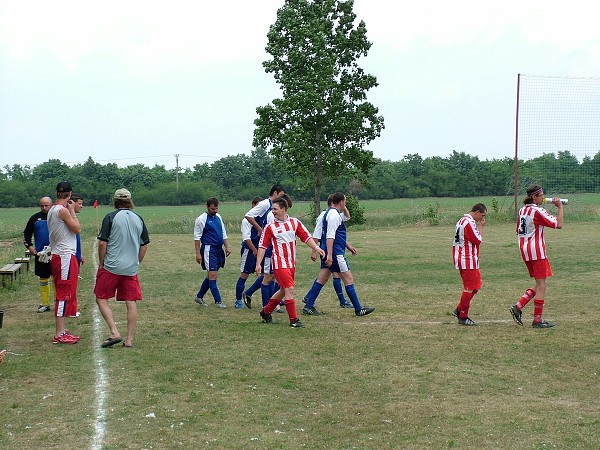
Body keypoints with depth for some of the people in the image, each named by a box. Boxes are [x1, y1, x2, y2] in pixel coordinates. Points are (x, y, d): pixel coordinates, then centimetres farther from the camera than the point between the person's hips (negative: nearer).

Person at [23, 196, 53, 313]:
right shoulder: (35, 218, 7)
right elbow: (27, 233, 15)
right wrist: (29, 246, 1)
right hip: (40, 254, 4)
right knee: (43, 279, 11)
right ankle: (45, 304, 20)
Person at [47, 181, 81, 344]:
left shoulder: (52, 210, 13)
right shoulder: (63, 210, -16)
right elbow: (77, 229, -14)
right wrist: (72, 210, -6)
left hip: (59, 256, 10)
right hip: (65, 257, -10)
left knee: (63, 294, 15)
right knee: (65, 294, -6)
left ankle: (61, 331, 21)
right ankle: (59, 334, -4)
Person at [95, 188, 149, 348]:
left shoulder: (111, 217, -6)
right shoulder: (138, 219, 7)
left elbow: (102, 243, -8)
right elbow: (144, 246, 12)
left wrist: (101, 263, 4)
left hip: (111, 267, -4)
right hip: (131, 269, 4)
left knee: (101, 299, 8)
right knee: (131, 303, 6)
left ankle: (114, 333, -4)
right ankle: (129, 340, 8)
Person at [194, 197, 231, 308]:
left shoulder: (218, 217, 15)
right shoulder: (201, 219, -6)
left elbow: (223, 233, 22)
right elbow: (197, 237, -7)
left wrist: (227, 247, 13)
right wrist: (198, 253, -12)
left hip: (219, 249, 7)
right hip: (209, 249, -7)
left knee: (211, 276, 12)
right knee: (213, 276, -8)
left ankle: (199, 297, 25)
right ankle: (218, 301, -6)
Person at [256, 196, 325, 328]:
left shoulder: (295, 222, 3)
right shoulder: (270, 227, -5)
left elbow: (306, 237, 7)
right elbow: (262, 246, -2)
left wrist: (316, 248, -7)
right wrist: (258, 264, -6)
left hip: (291, 263, 5)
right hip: (279, 263, -5)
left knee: (283, 291, 15)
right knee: (289, 289, -12)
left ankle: (266, 311, 32)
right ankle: (293, 320, -6)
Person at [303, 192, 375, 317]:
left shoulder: (330, 212, 18)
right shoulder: (334, 215, -15)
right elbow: (330, 236, -23)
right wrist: (329, 255, -28)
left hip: (329, 253, 10)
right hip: (335, 253, -10)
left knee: (322, 279, 9)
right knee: (348, 279, -3)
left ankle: (308, 306, 7)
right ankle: (358, 309, 2)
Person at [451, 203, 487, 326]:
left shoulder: (462, 220, 15)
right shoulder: (470, 223, -18)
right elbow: (477, 240, -14)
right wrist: (481, 227, -5)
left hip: (461, 258, 10)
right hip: (468, 260, -10)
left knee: (476, 284, 16)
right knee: (469, 288, -4)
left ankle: (459, 310, 16)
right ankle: (463, 317, 2)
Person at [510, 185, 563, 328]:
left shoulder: (522, 210, 11)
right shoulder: (537, 211, -14)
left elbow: (518, 230, 20)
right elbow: (558, 224, -17)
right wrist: (559, 207, -8)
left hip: (525, 250, 9)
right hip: (536, 251, -9)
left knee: (539, 284, 15)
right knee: (541, 285, -2)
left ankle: (518, 307, 5)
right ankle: (537, 320, 0)